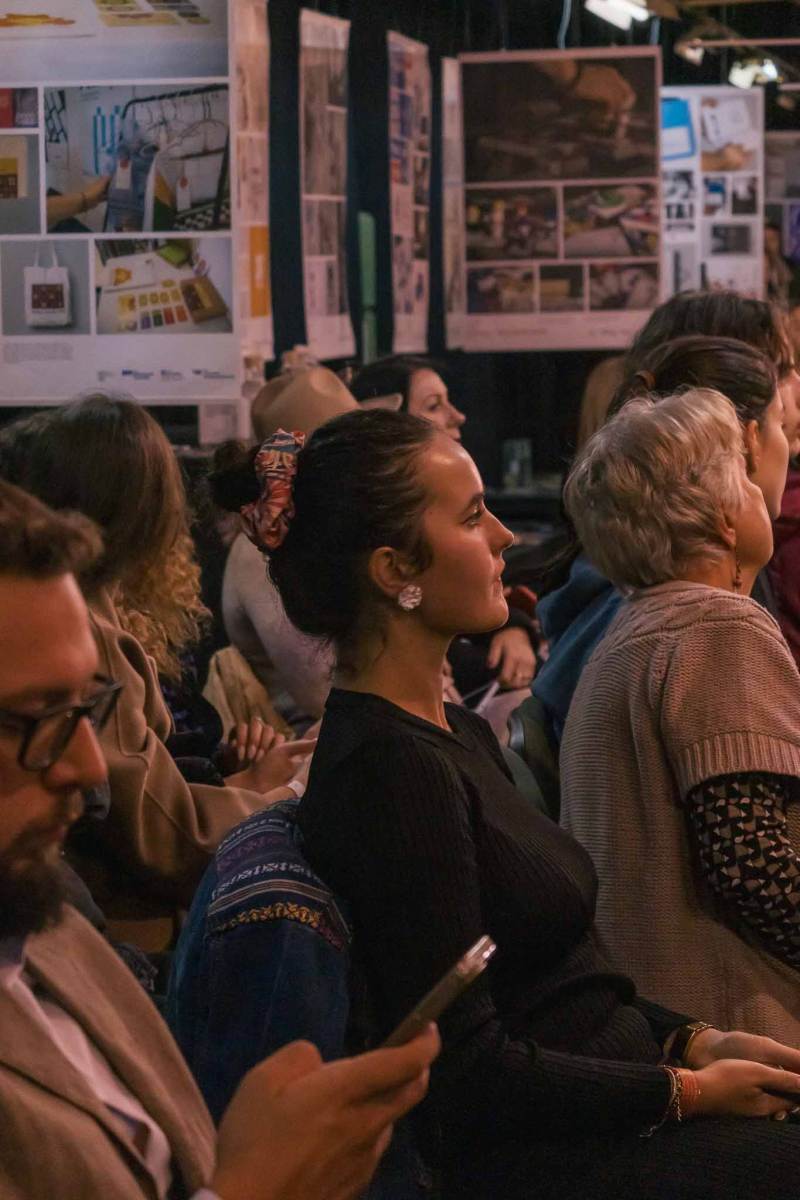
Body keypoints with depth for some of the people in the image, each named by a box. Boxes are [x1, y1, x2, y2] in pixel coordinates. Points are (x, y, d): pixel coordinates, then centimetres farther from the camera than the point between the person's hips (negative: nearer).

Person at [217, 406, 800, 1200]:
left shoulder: (454, 734, 12)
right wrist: (689, 1090, -12)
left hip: (608, 1118, 9)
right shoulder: (391, 772, -17)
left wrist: (696, 1043, 4)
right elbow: (465, 1073, -19)